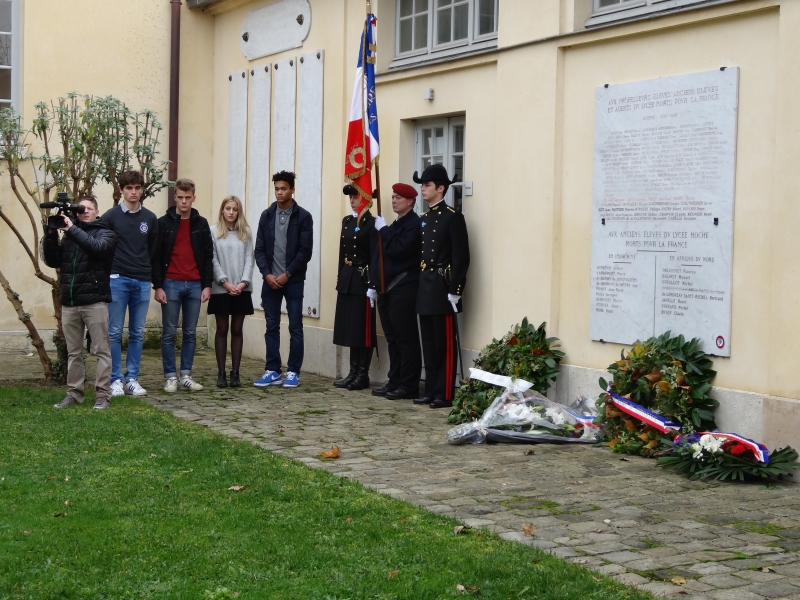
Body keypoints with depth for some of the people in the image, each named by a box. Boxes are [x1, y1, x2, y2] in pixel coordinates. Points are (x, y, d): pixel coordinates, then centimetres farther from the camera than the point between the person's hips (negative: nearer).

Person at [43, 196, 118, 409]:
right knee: (73, 352, 9)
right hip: (69, 302, 4)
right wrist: (51, 235, -3)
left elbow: (97, 247, -17)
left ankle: (103, 394, 0)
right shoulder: (69, 235, 15)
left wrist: (73, 229, -16)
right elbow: (53, 261, 9)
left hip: (94, 301, -4)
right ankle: (74, 392, 14)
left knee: (102, 349, -3)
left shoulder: (105, 233, 5)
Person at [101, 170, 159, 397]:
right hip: (117, 280, -3)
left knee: (137, 334, 5)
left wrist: (155, 280, 10)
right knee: (115, 332, -1)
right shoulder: (111, 216, 1)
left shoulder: (150, 219, 10)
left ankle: (132, 379, 11)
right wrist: (106, 275, -3)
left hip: (142, 282, 3)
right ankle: (116, 380, 5)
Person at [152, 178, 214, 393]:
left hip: (195, 285, 3)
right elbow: (156, 257, -1)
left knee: (190, 333, 6)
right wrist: (158, 286, -8)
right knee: (169, 333, 1)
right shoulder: (164, 223, 1)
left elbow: (208, 257, 10)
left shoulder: (201, 224, 9)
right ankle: (170, 377, 7)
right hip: (171, 284, -3)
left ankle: (186, 375, 13)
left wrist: (207, 285, 2)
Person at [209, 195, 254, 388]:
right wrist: (225, 282, -13)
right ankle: (221, 373, 7)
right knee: (222, 330, 4)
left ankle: (235, 372, 9)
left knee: (237, 330, 6)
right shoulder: (213, 232, 1)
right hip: (220, 289, -2)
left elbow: (249, 259, 3)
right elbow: (212, 259, -4)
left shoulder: (245, 233, 8)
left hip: (242, 290, 2)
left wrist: (244, 282, -10)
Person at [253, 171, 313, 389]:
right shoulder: (267, 216, 7)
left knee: (295, 328, 1)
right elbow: (260, 249, 5)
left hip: (293, 281, -3)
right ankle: (273, 371, 13)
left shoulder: (303, 217, -4)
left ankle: (293, 372, 7)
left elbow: (305, 251, -9)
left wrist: (287, 275, -13)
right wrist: (267, 274, -9)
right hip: (270, 280, 3)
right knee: (272, 327, 6)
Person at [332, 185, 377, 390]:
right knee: (350, 327, 11)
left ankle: (363, 375, 5)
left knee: (363, 328, -1)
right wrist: (340, 277, 12)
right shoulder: (346, 221, 14)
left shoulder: (372, 223, -9)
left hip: (362, 280, -8)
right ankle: (353, 372, 17)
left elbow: (375, 256, -13)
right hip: (346, 280, 8)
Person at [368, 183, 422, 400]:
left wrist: (384, 230, -11)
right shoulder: (394, 225, 20)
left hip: (403, 290, -9)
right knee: (393, 339, 11)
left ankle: (409, 386, -2)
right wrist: (375, 285, 14)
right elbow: (381, 256, 19)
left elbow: (398, 250, -22)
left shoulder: (414, 224, -9)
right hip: (387, 289, 9)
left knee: (406, 339, -6)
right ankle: (395, 382, 16)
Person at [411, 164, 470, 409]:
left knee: (445, 344, -3)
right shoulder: (424, 218, 16)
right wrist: (420, 285, 13)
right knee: (429, 343, 11)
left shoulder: (453, 217, -9)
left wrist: (455, 290, -18)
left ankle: (445, 395, 0)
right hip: (425, 288, 8)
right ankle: (431, 391, 17)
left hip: (442, 289, -8)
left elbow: (461, 257, -14)